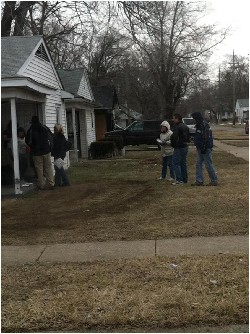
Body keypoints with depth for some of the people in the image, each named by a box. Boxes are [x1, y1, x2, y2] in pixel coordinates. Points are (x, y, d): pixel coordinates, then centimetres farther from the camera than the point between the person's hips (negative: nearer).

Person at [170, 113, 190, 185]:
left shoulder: (177, 127, -17)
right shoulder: (185, 126, 15)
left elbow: (174, 137, -23)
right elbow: (188, 137, 20)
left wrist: (173, 144, -6)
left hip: (179, 147, -9)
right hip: (185, 146, 9)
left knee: (176, 163, -5)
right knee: (183, 163, 15)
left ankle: (179, 180, -10)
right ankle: (184, 179, 19)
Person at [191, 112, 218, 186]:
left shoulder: (204, 125, -17)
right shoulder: (199, 125, 15)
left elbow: (205, 138, -23)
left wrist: (204, 148, -25)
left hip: (206, 149, -10)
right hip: (200, 149, 10)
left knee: (208, 165, -4)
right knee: (198, 164, 9)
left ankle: (214, 181, 4)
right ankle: (199, 181, 11)